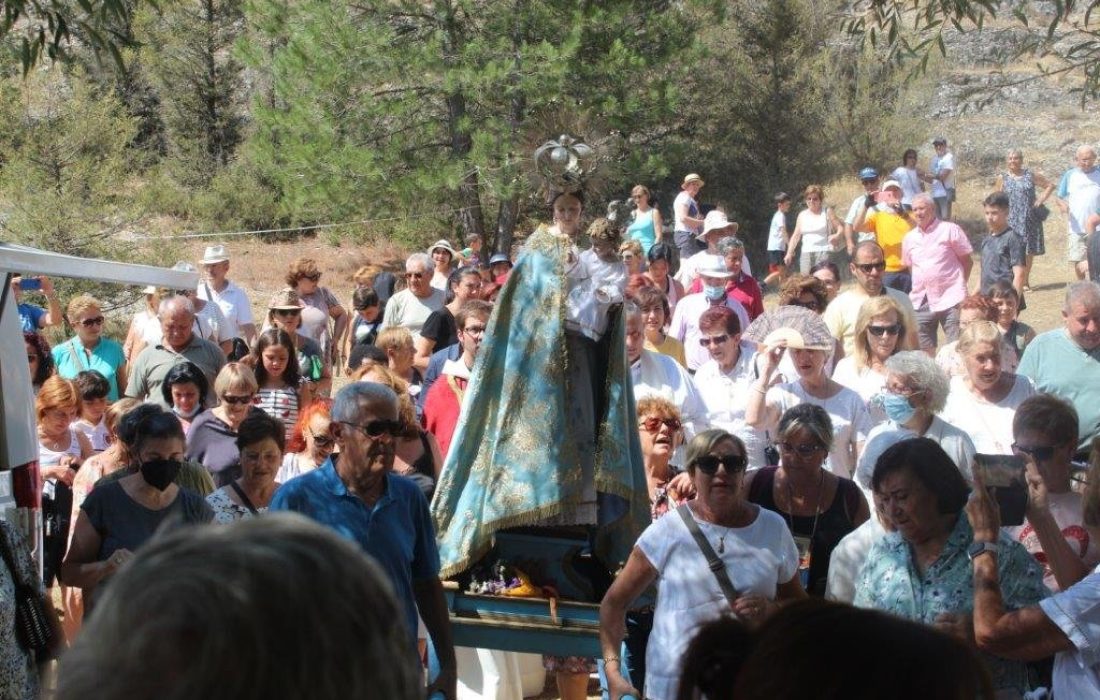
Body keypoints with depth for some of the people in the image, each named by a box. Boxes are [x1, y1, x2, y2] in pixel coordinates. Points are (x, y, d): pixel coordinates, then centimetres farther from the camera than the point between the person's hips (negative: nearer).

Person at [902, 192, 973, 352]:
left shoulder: (950, 230, -1)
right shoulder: (909, 238, 13)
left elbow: (967, 261, 2)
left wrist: (959, 285, -1)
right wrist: (918, 288, 11)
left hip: (950, 301, -5)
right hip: (921, 302, 5)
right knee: (924, 351, 8)